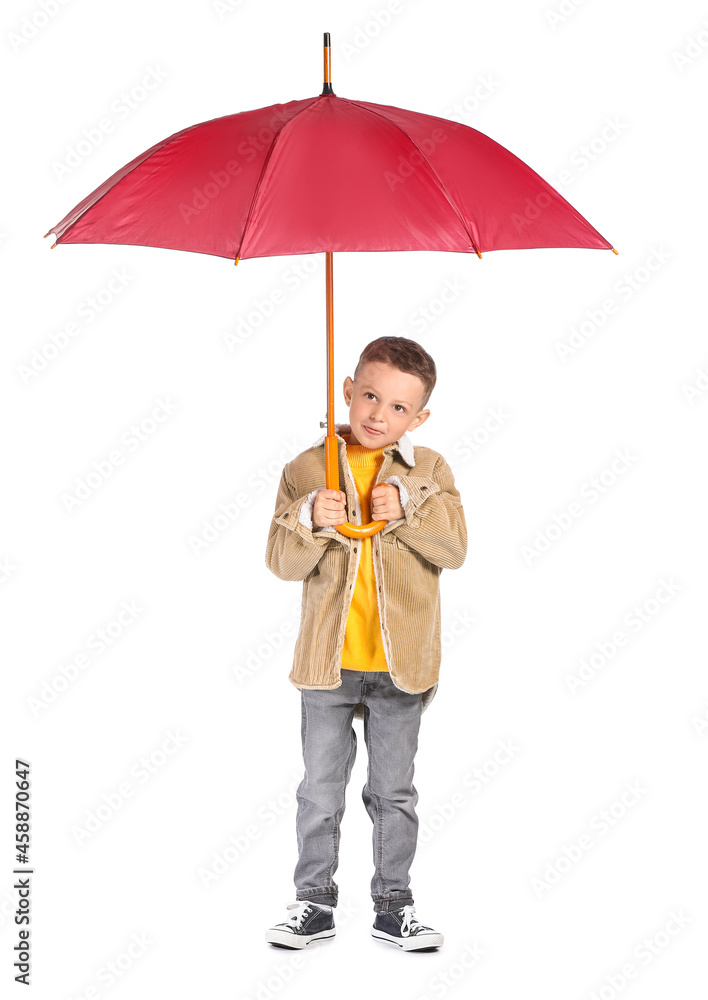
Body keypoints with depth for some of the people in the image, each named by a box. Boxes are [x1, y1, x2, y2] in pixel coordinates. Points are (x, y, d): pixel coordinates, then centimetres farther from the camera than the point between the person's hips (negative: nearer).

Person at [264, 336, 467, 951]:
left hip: (401, 666, 0)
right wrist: (309, 521, -22)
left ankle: (393, 905, 25)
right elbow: (282, 562, -4)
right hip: (327, 665, 0)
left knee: (394, 792, 12)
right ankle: (315, 903, 25)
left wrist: (407, 508, -20)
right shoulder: (306, 470, -1)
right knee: (321, 791, 10)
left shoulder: (430, 471, 2)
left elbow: (455, 550, -7)